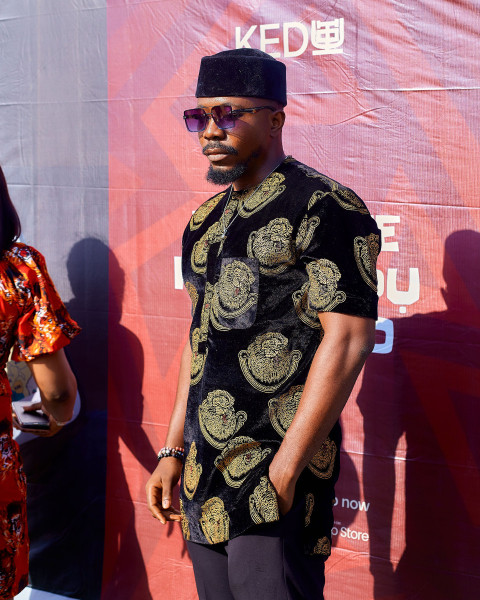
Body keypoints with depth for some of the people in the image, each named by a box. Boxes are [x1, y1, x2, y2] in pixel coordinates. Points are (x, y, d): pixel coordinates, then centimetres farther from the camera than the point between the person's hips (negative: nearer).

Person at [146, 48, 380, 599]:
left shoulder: (324, 207, -10)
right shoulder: (207, 219, 14)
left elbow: (347, 339, -17)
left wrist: (283, 473, -18)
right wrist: (172, 452, 15)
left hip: (279, 472, -7)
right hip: (204, 472, 7)